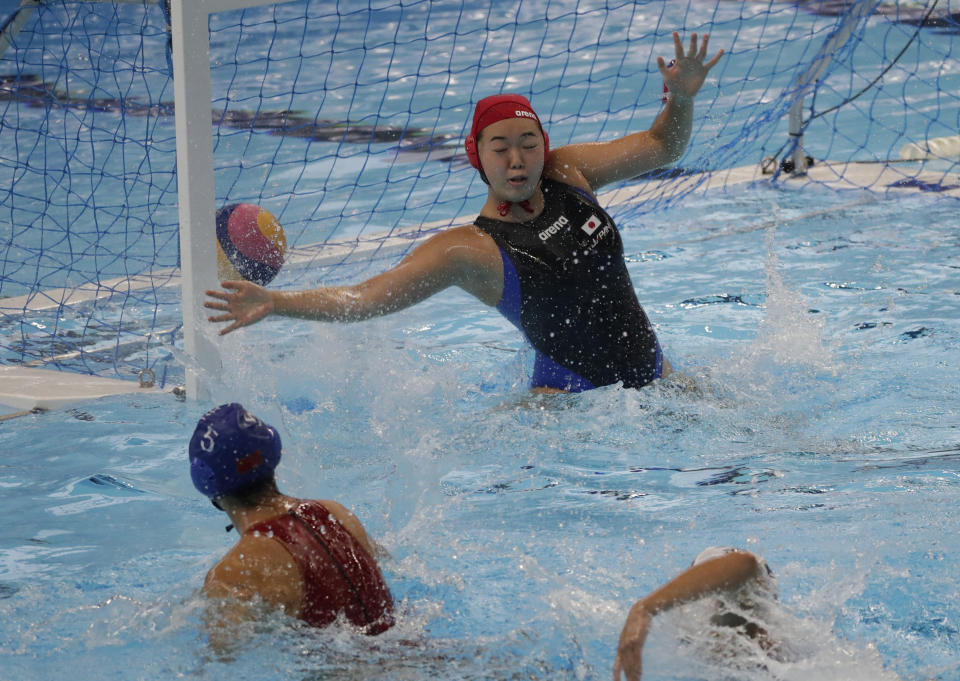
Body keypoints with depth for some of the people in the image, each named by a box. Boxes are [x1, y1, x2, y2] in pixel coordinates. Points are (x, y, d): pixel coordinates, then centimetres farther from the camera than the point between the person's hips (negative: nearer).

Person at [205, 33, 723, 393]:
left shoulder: (565, 173, 1)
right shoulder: (471, 250, -14)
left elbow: (661, 147, 12)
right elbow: (364, 298, -19)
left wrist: (681, 100, -10)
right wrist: (275, 303, -32)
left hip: (651, 372, 4)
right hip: (574, 398, -4)